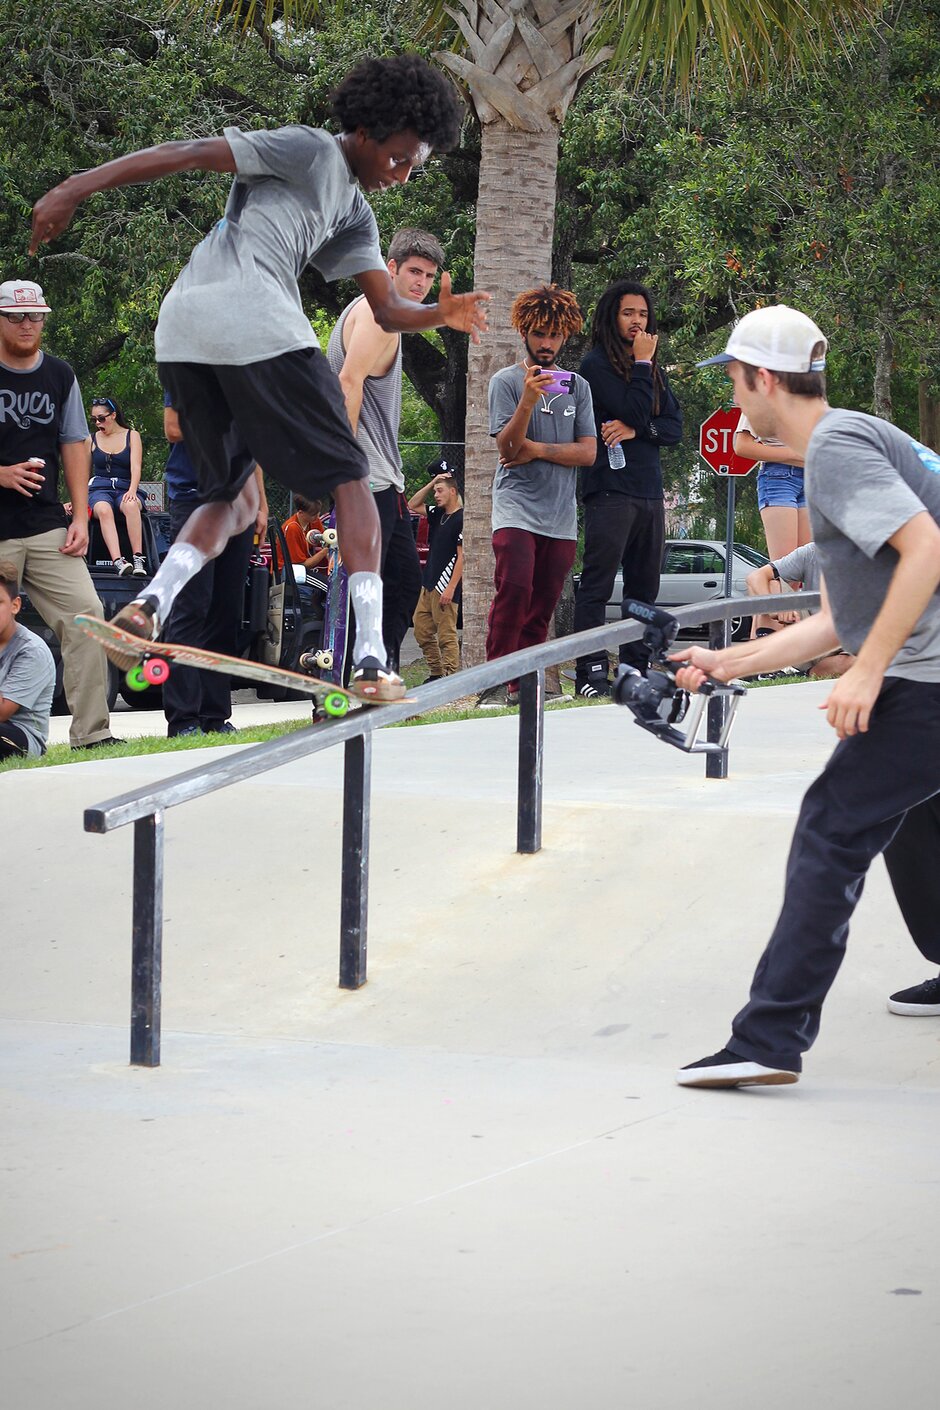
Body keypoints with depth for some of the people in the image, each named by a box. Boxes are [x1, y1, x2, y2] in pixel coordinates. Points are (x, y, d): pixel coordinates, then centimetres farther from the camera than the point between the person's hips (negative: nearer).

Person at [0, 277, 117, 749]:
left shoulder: (59, 375, 14)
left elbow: (75, 445, 15)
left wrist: (80, 517, 6)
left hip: (49, 528, 3)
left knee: (85, 614, -10)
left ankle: (91, 732, -7)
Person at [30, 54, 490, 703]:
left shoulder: (355, 216, 28)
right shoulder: (311, 151, 2)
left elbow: (389, 309, 18)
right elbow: (187, 153, -4)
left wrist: (440, 313, -3)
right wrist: (75, 190, -10)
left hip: (181, 334, 9)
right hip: (255, 321, -9)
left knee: (236, 499, 17)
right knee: (349, 478, 0)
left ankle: (148, 605, -9)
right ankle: (372, 661, -7)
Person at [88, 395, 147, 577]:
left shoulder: (132, 436, 11)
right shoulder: (92, 439, 15)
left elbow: (135, 467, -1)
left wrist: (132, 491, -20)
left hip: (125, 489, 0)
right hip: (99, 489, 0)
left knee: (131, 505, -39)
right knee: (103, 510, -37)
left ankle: (138, 559, -45)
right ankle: (118, 561, -53)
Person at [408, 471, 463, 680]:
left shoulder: (461, 519, -11)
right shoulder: (438, 514, 15)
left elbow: (462, 556, -15)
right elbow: (413, 505, 25)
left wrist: (450, 588, -20)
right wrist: (431, 483, 12)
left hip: (444, 587, -9)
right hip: (428, 585, 9)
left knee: (446, 635, -9)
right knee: (421, 631, 11)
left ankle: (451, 677, -8)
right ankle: (436, 673, 18)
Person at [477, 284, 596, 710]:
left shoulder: (577, 386, 15)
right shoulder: (506, 381, 4)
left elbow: (587, 452, 6)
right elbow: (508, 448, -6)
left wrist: (537, 450, -6)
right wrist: (528, 402, -21)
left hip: (561, 514, 4)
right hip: (517, 506, -4)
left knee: (542, 606, 0)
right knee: (514, 590, -20)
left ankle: (524, 687, 3)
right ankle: (495, 684, -19)